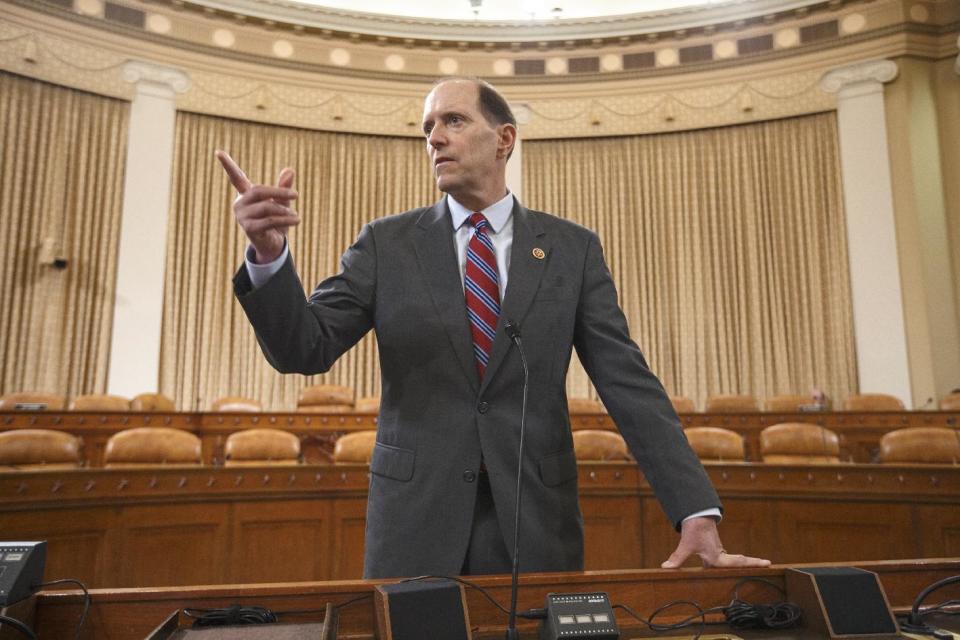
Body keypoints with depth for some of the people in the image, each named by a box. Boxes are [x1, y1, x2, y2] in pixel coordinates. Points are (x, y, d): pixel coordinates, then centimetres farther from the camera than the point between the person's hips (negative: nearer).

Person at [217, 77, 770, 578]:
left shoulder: (573, 249, 2)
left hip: (537, 523, 1)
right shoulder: (388, 244, 2)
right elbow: (304, 349, -5)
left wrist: (698, 511, -11)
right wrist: (270, 253, -24)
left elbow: (629, 383, -3)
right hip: (416, 519, 0)